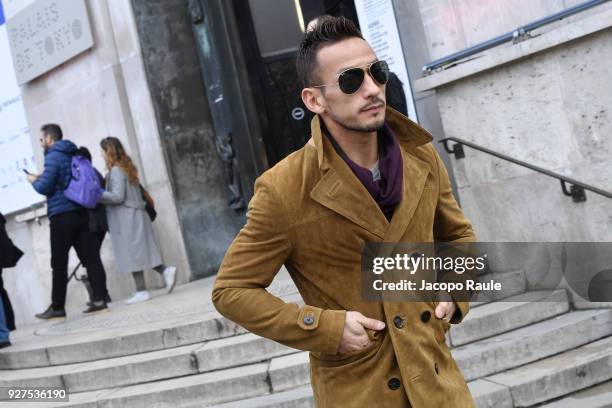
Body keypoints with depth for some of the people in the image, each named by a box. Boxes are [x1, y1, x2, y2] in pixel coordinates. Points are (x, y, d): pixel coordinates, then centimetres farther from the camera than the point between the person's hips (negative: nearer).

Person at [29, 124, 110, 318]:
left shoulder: (53, 157, -9)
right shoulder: (74, 154, 16)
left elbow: (45, 187, -14)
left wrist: (34, 181, 7)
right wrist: (42, 178, 21)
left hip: (62, 216, -7)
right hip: (80, 213, 7)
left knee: (59, 264, -1)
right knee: (90, 258, 2)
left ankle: (57, 307, 4)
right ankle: (99, 299, -2)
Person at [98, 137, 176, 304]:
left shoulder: (115, 170, -11)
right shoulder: (125, 168, 16)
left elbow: (117, 196, -17)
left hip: (126, 217, -9)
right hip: (133, 215, 9)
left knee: (132, 254, -5)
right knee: (137, 253, 10)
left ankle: (141, 291, -3)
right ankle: (166, 270, -1)